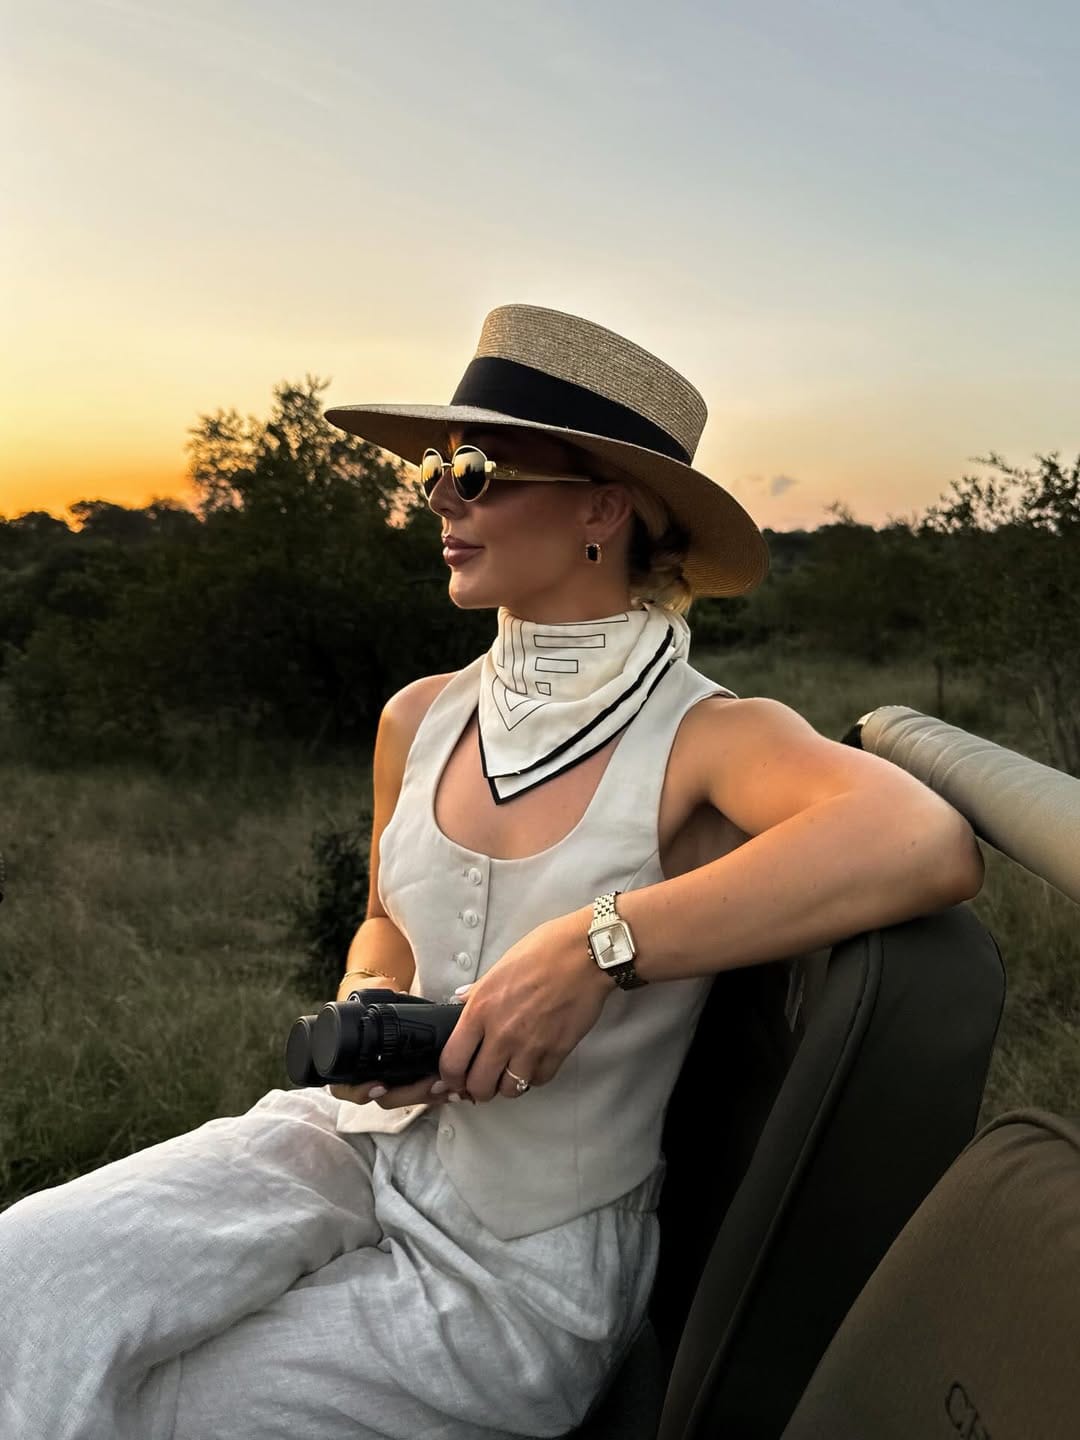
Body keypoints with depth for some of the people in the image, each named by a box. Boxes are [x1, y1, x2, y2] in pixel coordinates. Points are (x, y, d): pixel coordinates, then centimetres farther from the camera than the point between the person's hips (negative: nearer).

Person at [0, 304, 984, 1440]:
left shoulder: (704, 739, -18)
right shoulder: (420, 720, -2)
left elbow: (931, 843, -40)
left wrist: (595, 945, -38)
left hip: (528, 1264, -4)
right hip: (364, 1143, 4)